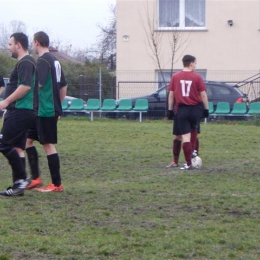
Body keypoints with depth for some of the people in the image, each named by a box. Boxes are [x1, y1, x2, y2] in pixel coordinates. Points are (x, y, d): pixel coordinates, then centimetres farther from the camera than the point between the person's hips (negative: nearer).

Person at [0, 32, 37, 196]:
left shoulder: (25, 63, -12)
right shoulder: (26, 62, 20)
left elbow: (25, 86, -24)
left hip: (20, 111, -10)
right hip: (22, 111, 10)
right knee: (17, 148, 9)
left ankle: (22, 178, -10)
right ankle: (19, 184, 9)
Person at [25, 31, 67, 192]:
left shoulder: (43, 60, -13)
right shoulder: (55, 61, 15)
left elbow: (38, 84, -23)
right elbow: (64, 87, 19)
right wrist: (58, 107, 24)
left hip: (45, 111, -10)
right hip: (53, 110, 10)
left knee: (48, 145, -5)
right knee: (28, 140, 14)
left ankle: (57, 184, -1)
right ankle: (35, 178, 13)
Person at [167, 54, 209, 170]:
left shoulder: (175, 77, 1)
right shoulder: (197, 77, -5)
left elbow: (171, 95, 4)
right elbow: (203, 95, -3)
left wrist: (170, 110, 11)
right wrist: (206, 109, 7)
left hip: (181, 109, 0)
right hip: (195, 108, 0)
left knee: (185, 136, 0)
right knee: (193, 129, 29)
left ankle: (188, 164, 0)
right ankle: (193, 151, 20)